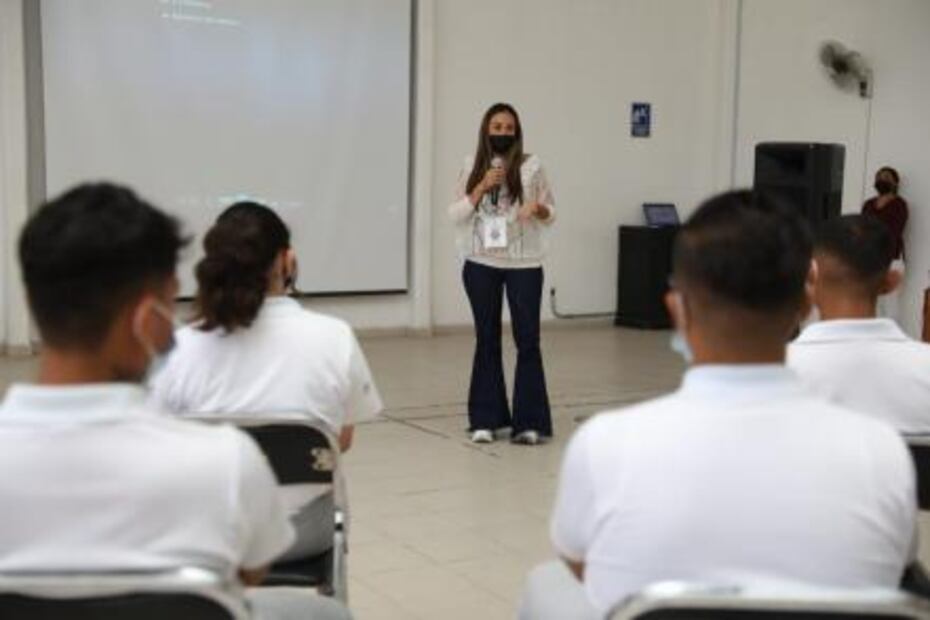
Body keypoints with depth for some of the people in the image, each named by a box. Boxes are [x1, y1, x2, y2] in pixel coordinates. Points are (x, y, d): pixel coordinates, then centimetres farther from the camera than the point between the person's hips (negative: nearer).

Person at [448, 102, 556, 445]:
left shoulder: (531, 166, 1)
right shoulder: (472, 167, 6)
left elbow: (551, 214, 4)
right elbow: (455, 214, 3)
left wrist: (538, 208, -18)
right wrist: (481, 188, -10)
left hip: (523, 264, -2)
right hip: (480, 264, 2)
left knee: (527, 340, -1)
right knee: (487, 340, 8)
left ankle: (529, 422, 4)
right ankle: (486, 419, 16)